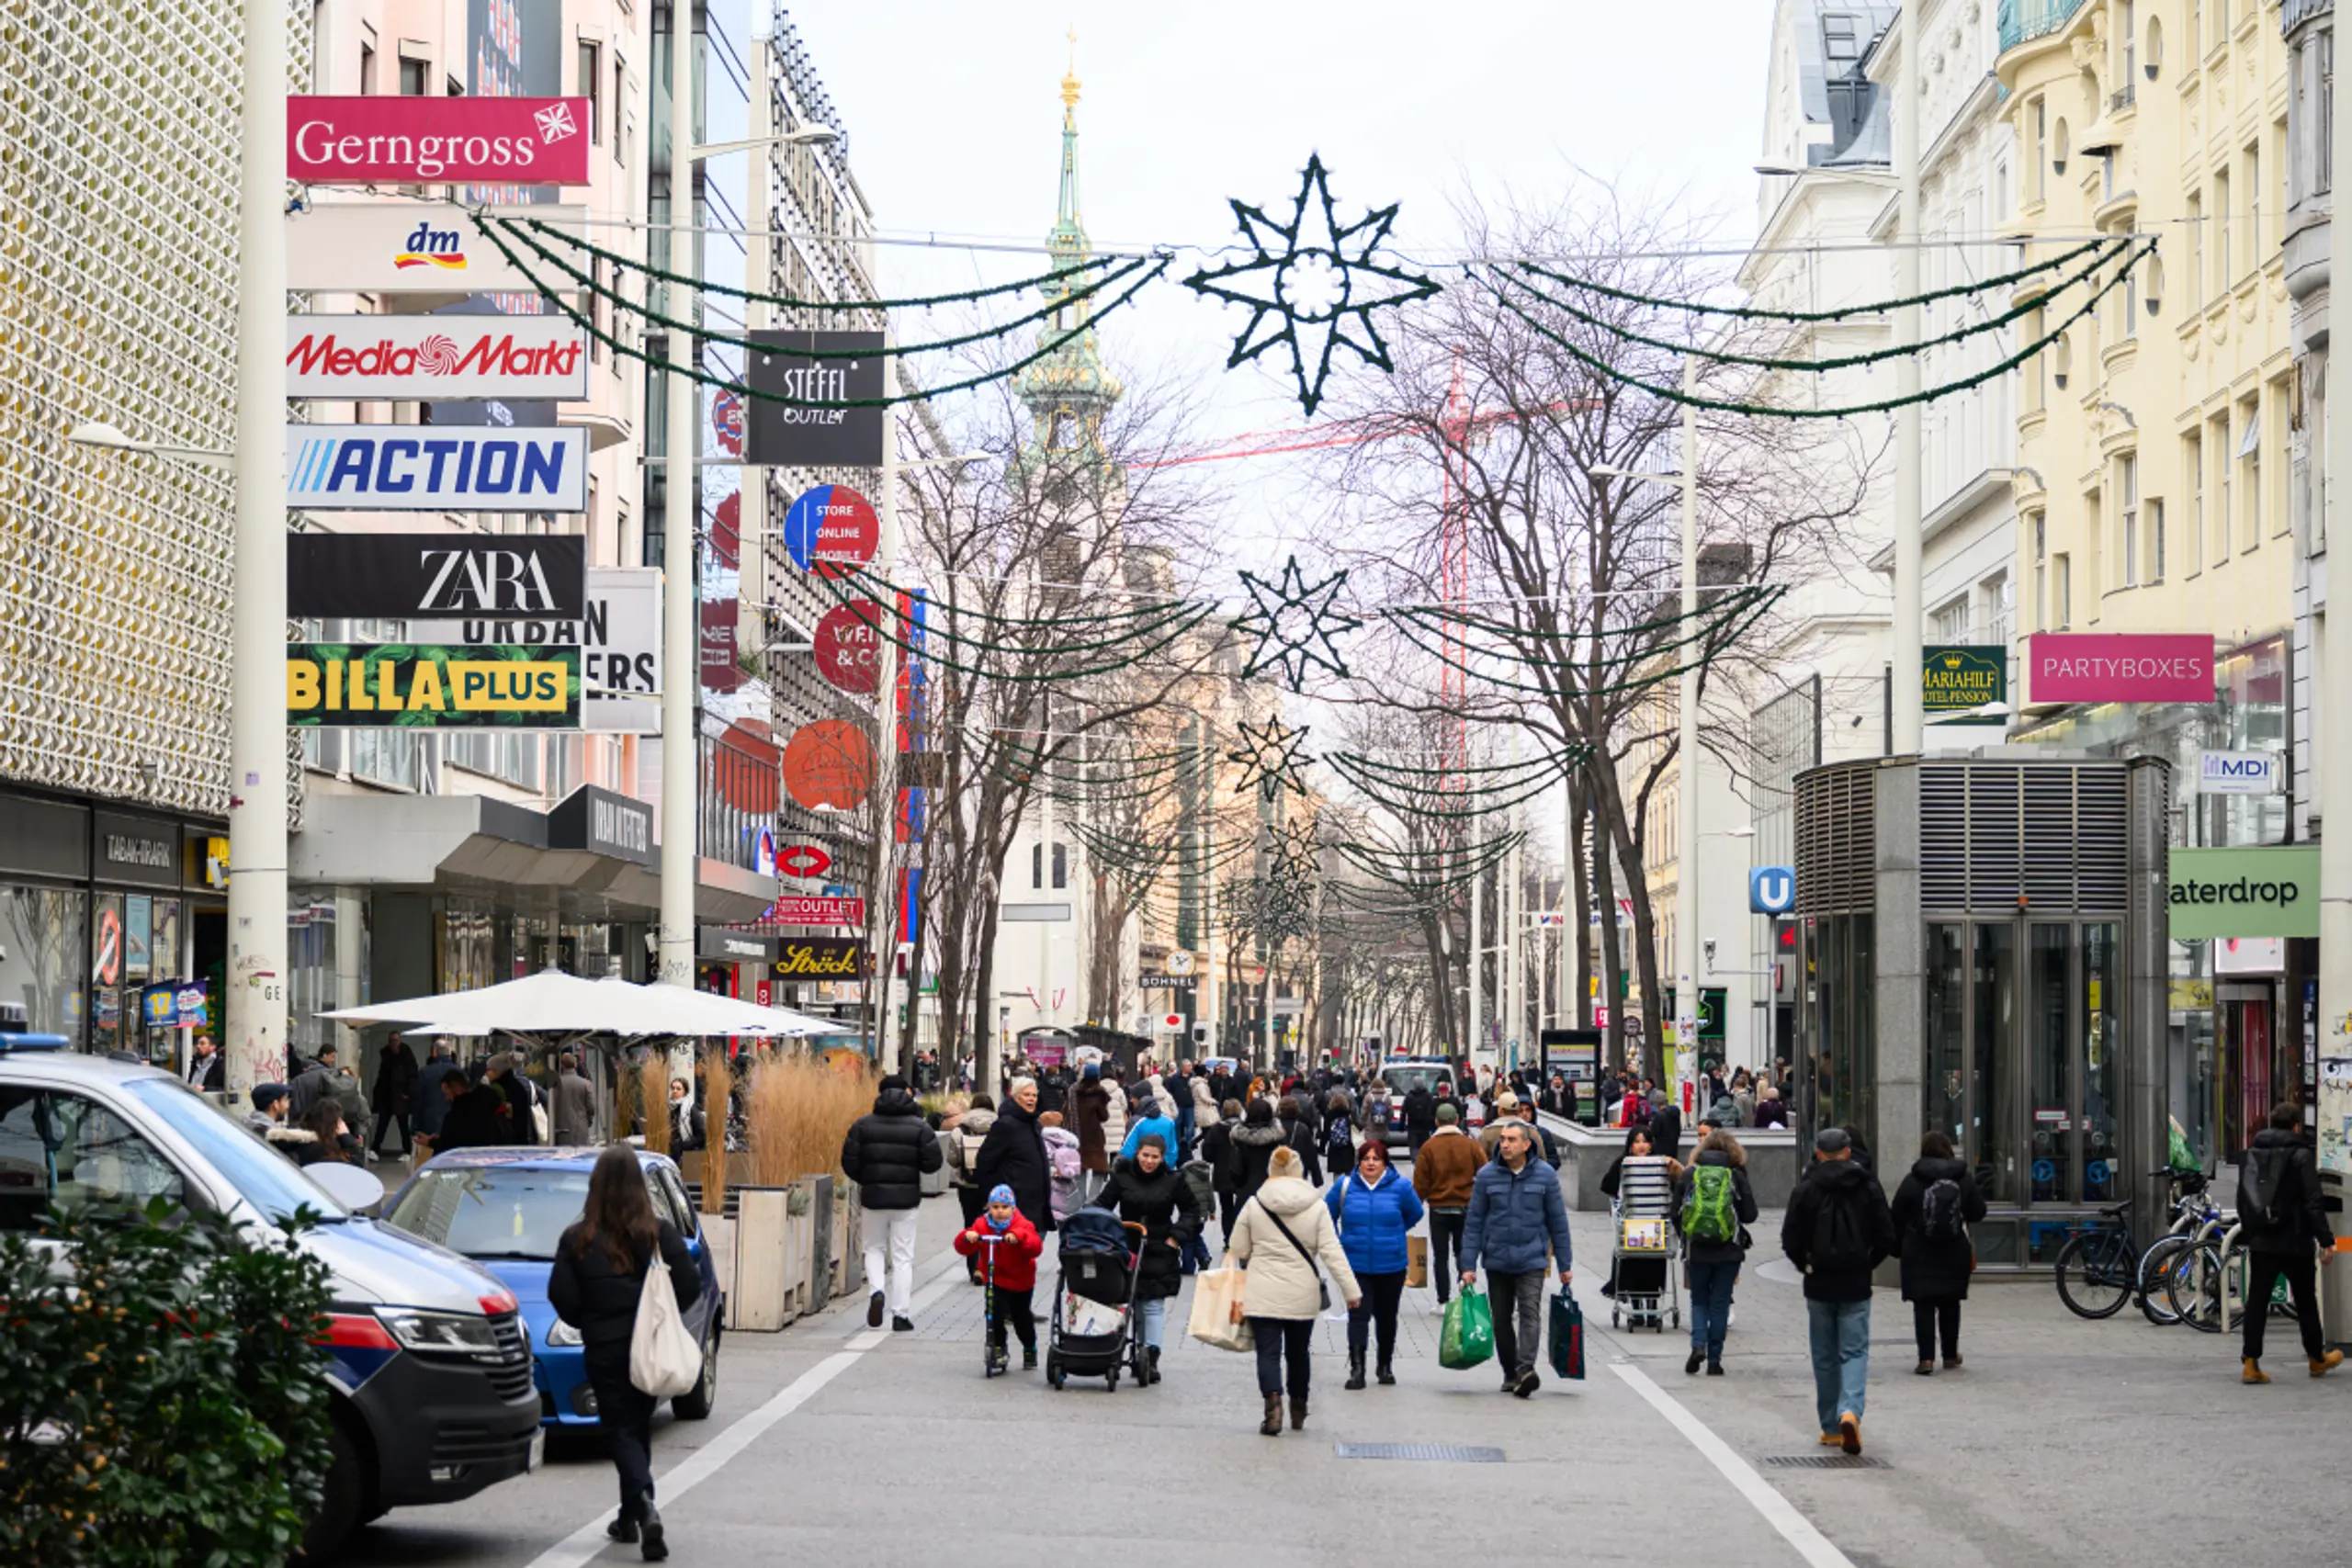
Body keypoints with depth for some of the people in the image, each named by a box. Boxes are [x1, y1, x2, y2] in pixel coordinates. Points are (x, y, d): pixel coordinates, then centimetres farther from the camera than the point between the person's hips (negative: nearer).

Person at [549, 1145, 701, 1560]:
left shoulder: (578, 1239, -9)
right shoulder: (660, 1233, -5)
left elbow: (562, 1296, -9)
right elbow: (690, 1287, -5)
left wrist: (588, 1322, 10)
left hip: (605, 1351, -2)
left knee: (621, 1431, 1)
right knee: (638, 1427, 18)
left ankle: (644, 1503, -23)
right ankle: (631, 1518, 26)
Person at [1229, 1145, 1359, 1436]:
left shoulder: (1254, 1205, -3)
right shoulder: (1316, 1207, -3)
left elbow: (1238, 1251, 3)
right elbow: (1332, 1252, -6)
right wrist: (1351, 1290, -3)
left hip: (1263, 1294, -1)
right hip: (1302, 1295, 1)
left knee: (1268, 1352, -2)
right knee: (1298, 1352, 17)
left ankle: (1273, 1404, -25)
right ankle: (1298, 1413, 29)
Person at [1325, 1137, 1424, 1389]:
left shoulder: (1400, 1187, -3)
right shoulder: (1345, 1186, -1)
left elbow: (1414, 1215, 14)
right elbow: (1326, 1215, 14)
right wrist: (1337, 1244, 9)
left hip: (1391, 1266, 1)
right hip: (1356, 1266, -1)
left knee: (1386, 1316, 12)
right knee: (1358, 1315, -12)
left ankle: (1385, 1365, 29)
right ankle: (1356, 1368, -15)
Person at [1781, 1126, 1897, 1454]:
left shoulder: (1806, 1189, -5)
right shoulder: (1868, 1187, -1)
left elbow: (1790, 1239, -7)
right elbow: (1886, 1237, -1)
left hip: (1819, 1284, 0)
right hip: (1856, 1285, 0)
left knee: (1825, 1357, 10)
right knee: (1855, 1351, 2)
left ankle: (1831, 1428, 13)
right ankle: (1850, 1411, -22)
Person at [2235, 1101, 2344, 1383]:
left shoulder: (2250, 1156, 8)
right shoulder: (2300, 1155, -10)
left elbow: (2243, 1201, 14)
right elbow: (2313, 1202, -14)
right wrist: (2325, 1240, -11)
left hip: (2261, 1243, 4)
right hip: (2295, 1243, -4)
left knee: (2256, 1301, 3)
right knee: (2305, 1301, 11)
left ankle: (2251, 1364, -5)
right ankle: (2317, 1359, 26)